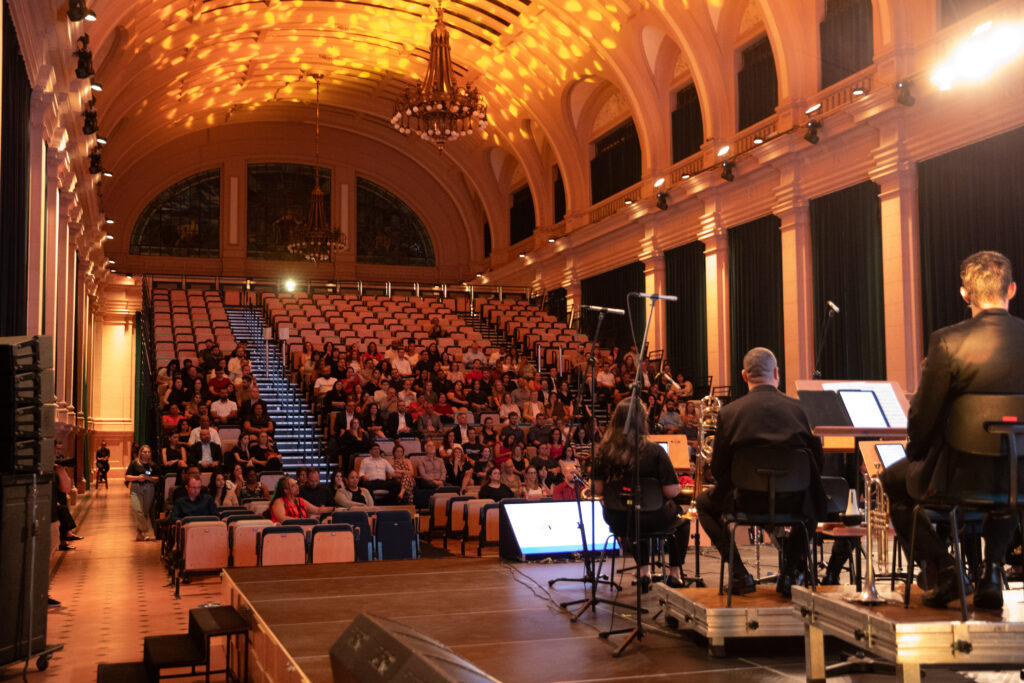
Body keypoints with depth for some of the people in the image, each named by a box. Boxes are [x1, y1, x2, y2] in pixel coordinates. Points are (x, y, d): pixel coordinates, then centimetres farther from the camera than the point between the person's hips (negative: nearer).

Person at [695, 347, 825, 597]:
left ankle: (739, 574, 16)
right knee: (811, 500, 36)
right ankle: (791, 570, 23)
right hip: (793, 504, 2)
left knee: (704, 502, 28)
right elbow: (817, 461, 6)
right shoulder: (799, 408, -3)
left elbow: (718, 471, -1)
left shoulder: (729, 412, -6)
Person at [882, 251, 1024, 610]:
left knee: (893, 481, 25)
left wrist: (915, 454, 10)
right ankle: (992, 570, 27)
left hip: (961, 473, -4)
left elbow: (923, 417, -12)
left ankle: (944, 570, 15)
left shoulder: (947, 341, -18)